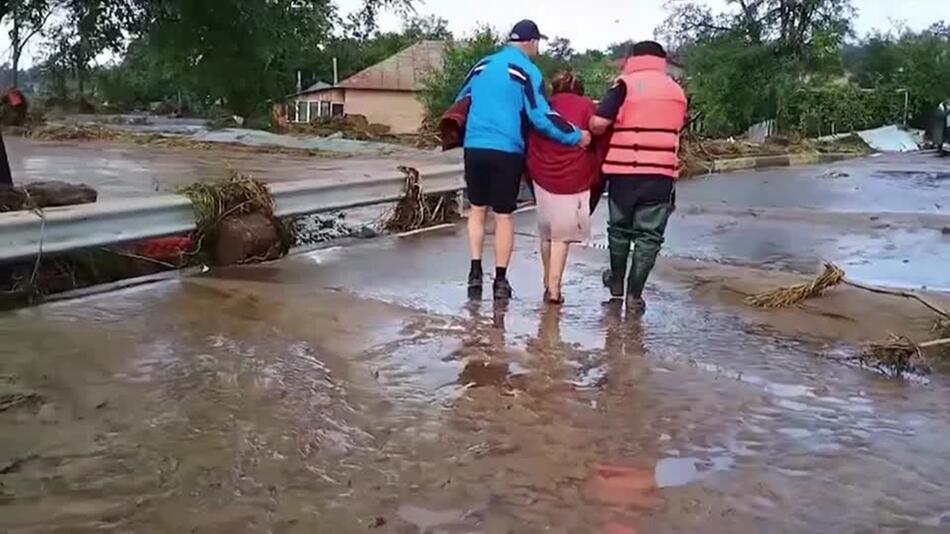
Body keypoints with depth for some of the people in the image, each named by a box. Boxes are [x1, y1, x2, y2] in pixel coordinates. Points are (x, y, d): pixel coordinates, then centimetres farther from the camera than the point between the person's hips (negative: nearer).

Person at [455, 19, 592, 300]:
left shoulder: (482, 65, 13)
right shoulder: (527, 71, -4)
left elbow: (460, 102, 22)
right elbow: (541, 116, -12)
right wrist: (576, 136, -5)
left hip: (474, 147, 4)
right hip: (506, 151, -4)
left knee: (478, 209, 15)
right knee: (504, 215, 5)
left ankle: (475, 272, 10)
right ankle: (500, 280, 9)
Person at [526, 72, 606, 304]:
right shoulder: (587, 106, 4)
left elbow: (530, 145, 13)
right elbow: (599, 143, -2)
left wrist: (532, 175, 19)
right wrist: (595, 178, 5)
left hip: (543, 178, 3)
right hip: (575, 181, -3)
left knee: (546, 233, 17)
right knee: (562, 235, 1)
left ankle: (549, 283, 26)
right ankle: (554, 287, -5)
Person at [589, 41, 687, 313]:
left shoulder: (626, 85, -3)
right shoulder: (677, 91, 11)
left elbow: (598, 123, -13)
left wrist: (593, 133, 8)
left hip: (625, 171, -1)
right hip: (661, 174, 2)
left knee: (620, 228, 17)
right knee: (649, 235, 5)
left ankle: (617, 282, 32)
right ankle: (634, 295, 4)